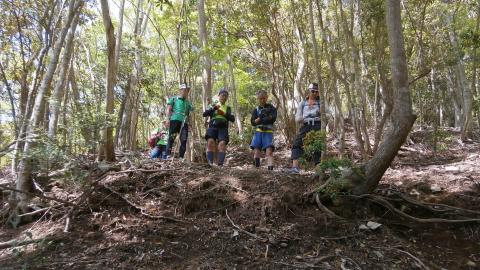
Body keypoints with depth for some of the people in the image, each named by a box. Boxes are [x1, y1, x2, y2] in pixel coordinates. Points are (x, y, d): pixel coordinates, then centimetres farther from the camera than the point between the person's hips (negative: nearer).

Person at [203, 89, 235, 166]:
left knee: (222, 144, -23)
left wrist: (224, 114, -7)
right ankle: (210, 163, -27)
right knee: (210, 142, -25)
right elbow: (204, 114, 5)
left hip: (223, 128, 1)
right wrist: (214, 108, -9)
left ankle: (220, 164, -27)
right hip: (212, 126, 0)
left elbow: (232, 119, 8)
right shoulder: (213, 105, 20)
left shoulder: (228, 108, 22)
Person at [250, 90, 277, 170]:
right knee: (256, 151, -3)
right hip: (258, 132, 2)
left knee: (269, 151, -15)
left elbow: (273, 118, -2)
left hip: (268, 132, -2)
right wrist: (259, 118, -15)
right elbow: (253, 122, 2)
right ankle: (257, 169, 7)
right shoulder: (256, 110, 12)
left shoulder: (271, 108, 10)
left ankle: (270, 169, -24)